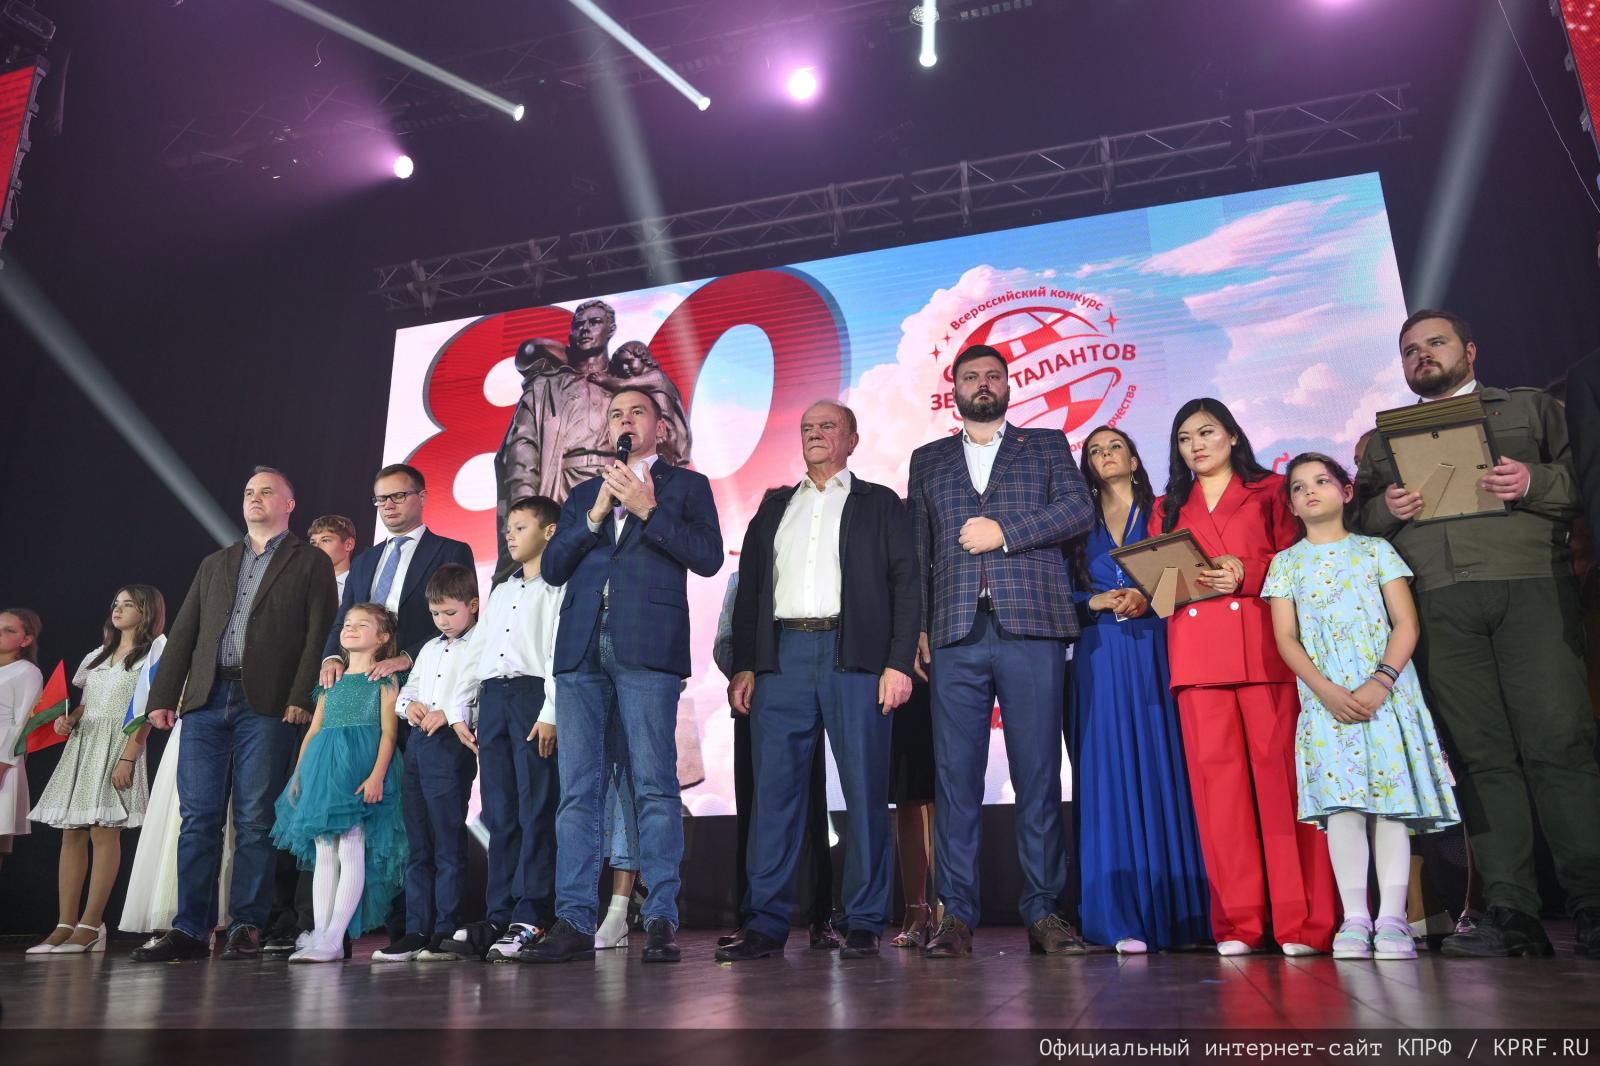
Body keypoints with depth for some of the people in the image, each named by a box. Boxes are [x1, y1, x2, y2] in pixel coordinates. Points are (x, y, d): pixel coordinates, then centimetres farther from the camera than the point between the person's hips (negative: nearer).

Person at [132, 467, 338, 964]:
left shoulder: (311, 563, 7)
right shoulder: (214, 564, 22)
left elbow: (319, 634, -3)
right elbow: (183, 634, 17)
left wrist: (301, 698, -13)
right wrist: (162, 696, 7)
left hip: (266, 705, -4)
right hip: (205, 701, 5)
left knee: (255, 822, -2)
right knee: (198, 819, 4)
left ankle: (247, 928, 6)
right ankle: (190, 930, 9)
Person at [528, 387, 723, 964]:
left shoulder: (685, 485, 13)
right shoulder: (583, 494, 24)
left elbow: (708, 557, -1)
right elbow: (552, 567, 13)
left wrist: (647, 510, -6)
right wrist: (595, 516, 0)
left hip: (647, 649, -4)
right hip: (582, 651, 4)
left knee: (655, 786, -4)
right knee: (578, 789, 2)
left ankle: (661, 920, 1)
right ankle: (574, 921, 7)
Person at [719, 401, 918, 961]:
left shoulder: (881, 504, 12)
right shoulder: (774, 507, 21)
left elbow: (906, 585, 4)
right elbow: (749, 588, 16)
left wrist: (899, 663, -8)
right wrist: (744, 665, 6)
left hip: (854, 658, -2)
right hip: (782, 657, 3)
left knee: (865, 792, -1)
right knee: (775, 790, 0)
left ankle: (864, 924, 8)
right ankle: (766, 925, 6)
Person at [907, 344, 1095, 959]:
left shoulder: (1047, 445, 18)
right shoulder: (928, 461, 21)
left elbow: (1079, 509, 2)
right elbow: (916, 553, 14)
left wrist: (1003, 531, -8)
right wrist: (918, 628, 4)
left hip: (1030, 628, -1)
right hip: (955, 635, 1)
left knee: (1038, 774, -1)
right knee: (955, 775, -1)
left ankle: (1044, 912, 7)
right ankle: (957, 915, 5)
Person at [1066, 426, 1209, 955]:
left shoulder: (1160, 514, 11)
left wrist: (1148, 600, -13)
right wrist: (1098, 603, -10)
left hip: (1155, 651, -1)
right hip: (1101, 658, 1)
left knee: (1163, 770, -3)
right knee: (1111, 775, -3)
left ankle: (1177, 912, 5)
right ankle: (1125, 918, 0)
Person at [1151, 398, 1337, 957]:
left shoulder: (1270, 490, 14)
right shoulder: (1168, 508, 23)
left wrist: (1247, 574, -11)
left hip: (1265, 648, -2)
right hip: (1195, 653, 3)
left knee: (1278, 770, -8)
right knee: (1215, 775, -3)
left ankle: (1303, 921, -2)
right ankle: (1237, 924, 2)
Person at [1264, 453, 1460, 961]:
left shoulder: (1375, 549, 10)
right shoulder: (1286, 562, 11)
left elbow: (1406, 623, 2)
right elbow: (1286, 638, 4)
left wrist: (1381, 681, -14)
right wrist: (1327, 691, -11)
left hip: (1386, 689, 0)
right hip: (1325, 696, 0)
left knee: (1392, 794, -5)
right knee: (1341, 799, -7)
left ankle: (1392, 918, -4)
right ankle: (1355, 918, -6)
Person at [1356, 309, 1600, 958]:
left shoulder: (1530, 407, 19)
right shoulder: (1381, 441, 24)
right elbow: (1358, 523, 18)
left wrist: (1535, 483, -10)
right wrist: (1386, 508, -3)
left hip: (1531, 587, -1)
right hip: (1438, 605, 2)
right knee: (1479, 756, -3)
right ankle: (1511, 915, -2)